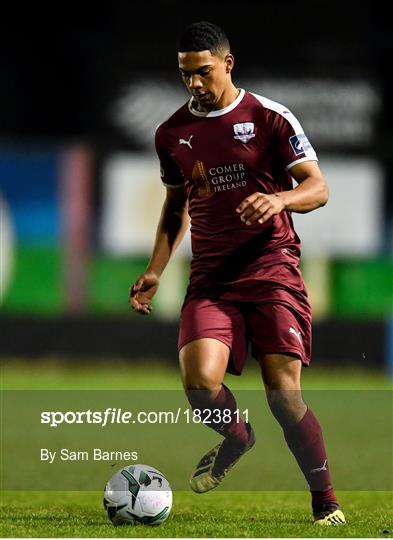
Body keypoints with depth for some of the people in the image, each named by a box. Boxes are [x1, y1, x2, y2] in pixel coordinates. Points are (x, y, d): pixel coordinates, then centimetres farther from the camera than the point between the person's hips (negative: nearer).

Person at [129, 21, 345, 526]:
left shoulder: (269, 118, -2)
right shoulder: (172, 133, 10)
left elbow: (317, 187, -4)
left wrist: (279, 199, -25)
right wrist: (155, 270, 12)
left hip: (271, 268, -3)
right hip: (210, 276, 3)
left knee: (284, 394, -11)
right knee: (200, 382, -20)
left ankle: (325, 502, 7)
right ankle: (236, 439, 14)